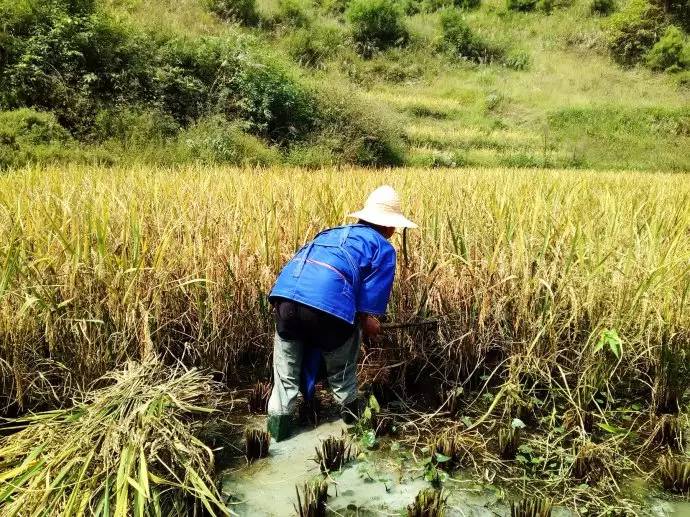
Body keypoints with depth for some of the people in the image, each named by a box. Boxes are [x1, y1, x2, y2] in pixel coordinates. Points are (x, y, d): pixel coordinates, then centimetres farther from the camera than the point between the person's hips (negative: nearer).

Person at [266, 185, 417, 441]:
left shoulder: (333, 233, 33)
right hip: (328, 303, -4)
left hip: (285, 293, 5)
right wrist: (370, 323, 26)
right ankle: (349, 408, 42)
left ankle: (279, 419, 26)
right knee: (340, 363, 26)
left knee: (286, 367, 25)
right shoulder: (383, 248, 16)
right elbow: (371, 300, 6)